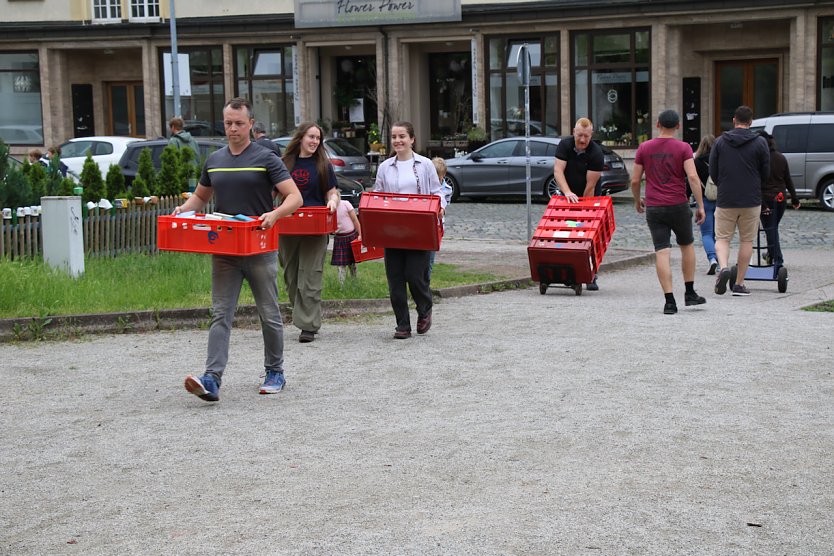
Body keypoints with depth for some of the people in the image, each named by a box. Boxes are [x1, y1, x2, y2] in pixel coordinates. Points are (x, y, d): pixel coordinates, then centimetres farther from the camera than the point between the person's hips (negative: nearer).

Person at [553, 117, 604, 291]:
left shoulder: (596, 154, -20)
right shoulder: (565, 145, -11)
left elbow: (590, 185, -21)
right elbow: (558, 171, -20)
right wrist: (567, 193, -35)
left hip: (590, 197, -3)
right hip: (568, 195, 3)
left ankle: (591, 277, -4)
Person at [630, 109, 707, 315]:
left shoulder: (644, 148, 4)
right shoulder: (683, 148, -3)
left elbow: (635, 180, 5)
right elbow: (693, 177, -13)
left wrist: (637, 200, 22)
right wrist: (700, 205, -9)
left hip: (653, 208, 1)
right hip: (678, 206, -1)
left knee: (662, 252, -2)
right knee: (687, 245, 19)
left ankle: (669, 301, -8)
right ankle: (690, 293, 21)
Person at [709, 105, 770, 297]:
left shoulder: (721, 141, 2)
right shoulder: (760, 143, -2)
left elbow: (712, 172, 4)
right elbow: (765, 174, 3)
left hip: (725, 201, 0)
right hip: (751, 201, 0)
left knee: (722, 238, 9)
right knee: (746, 241, 9)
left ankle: (723, 267, -19)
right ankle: (739, 284, 9)